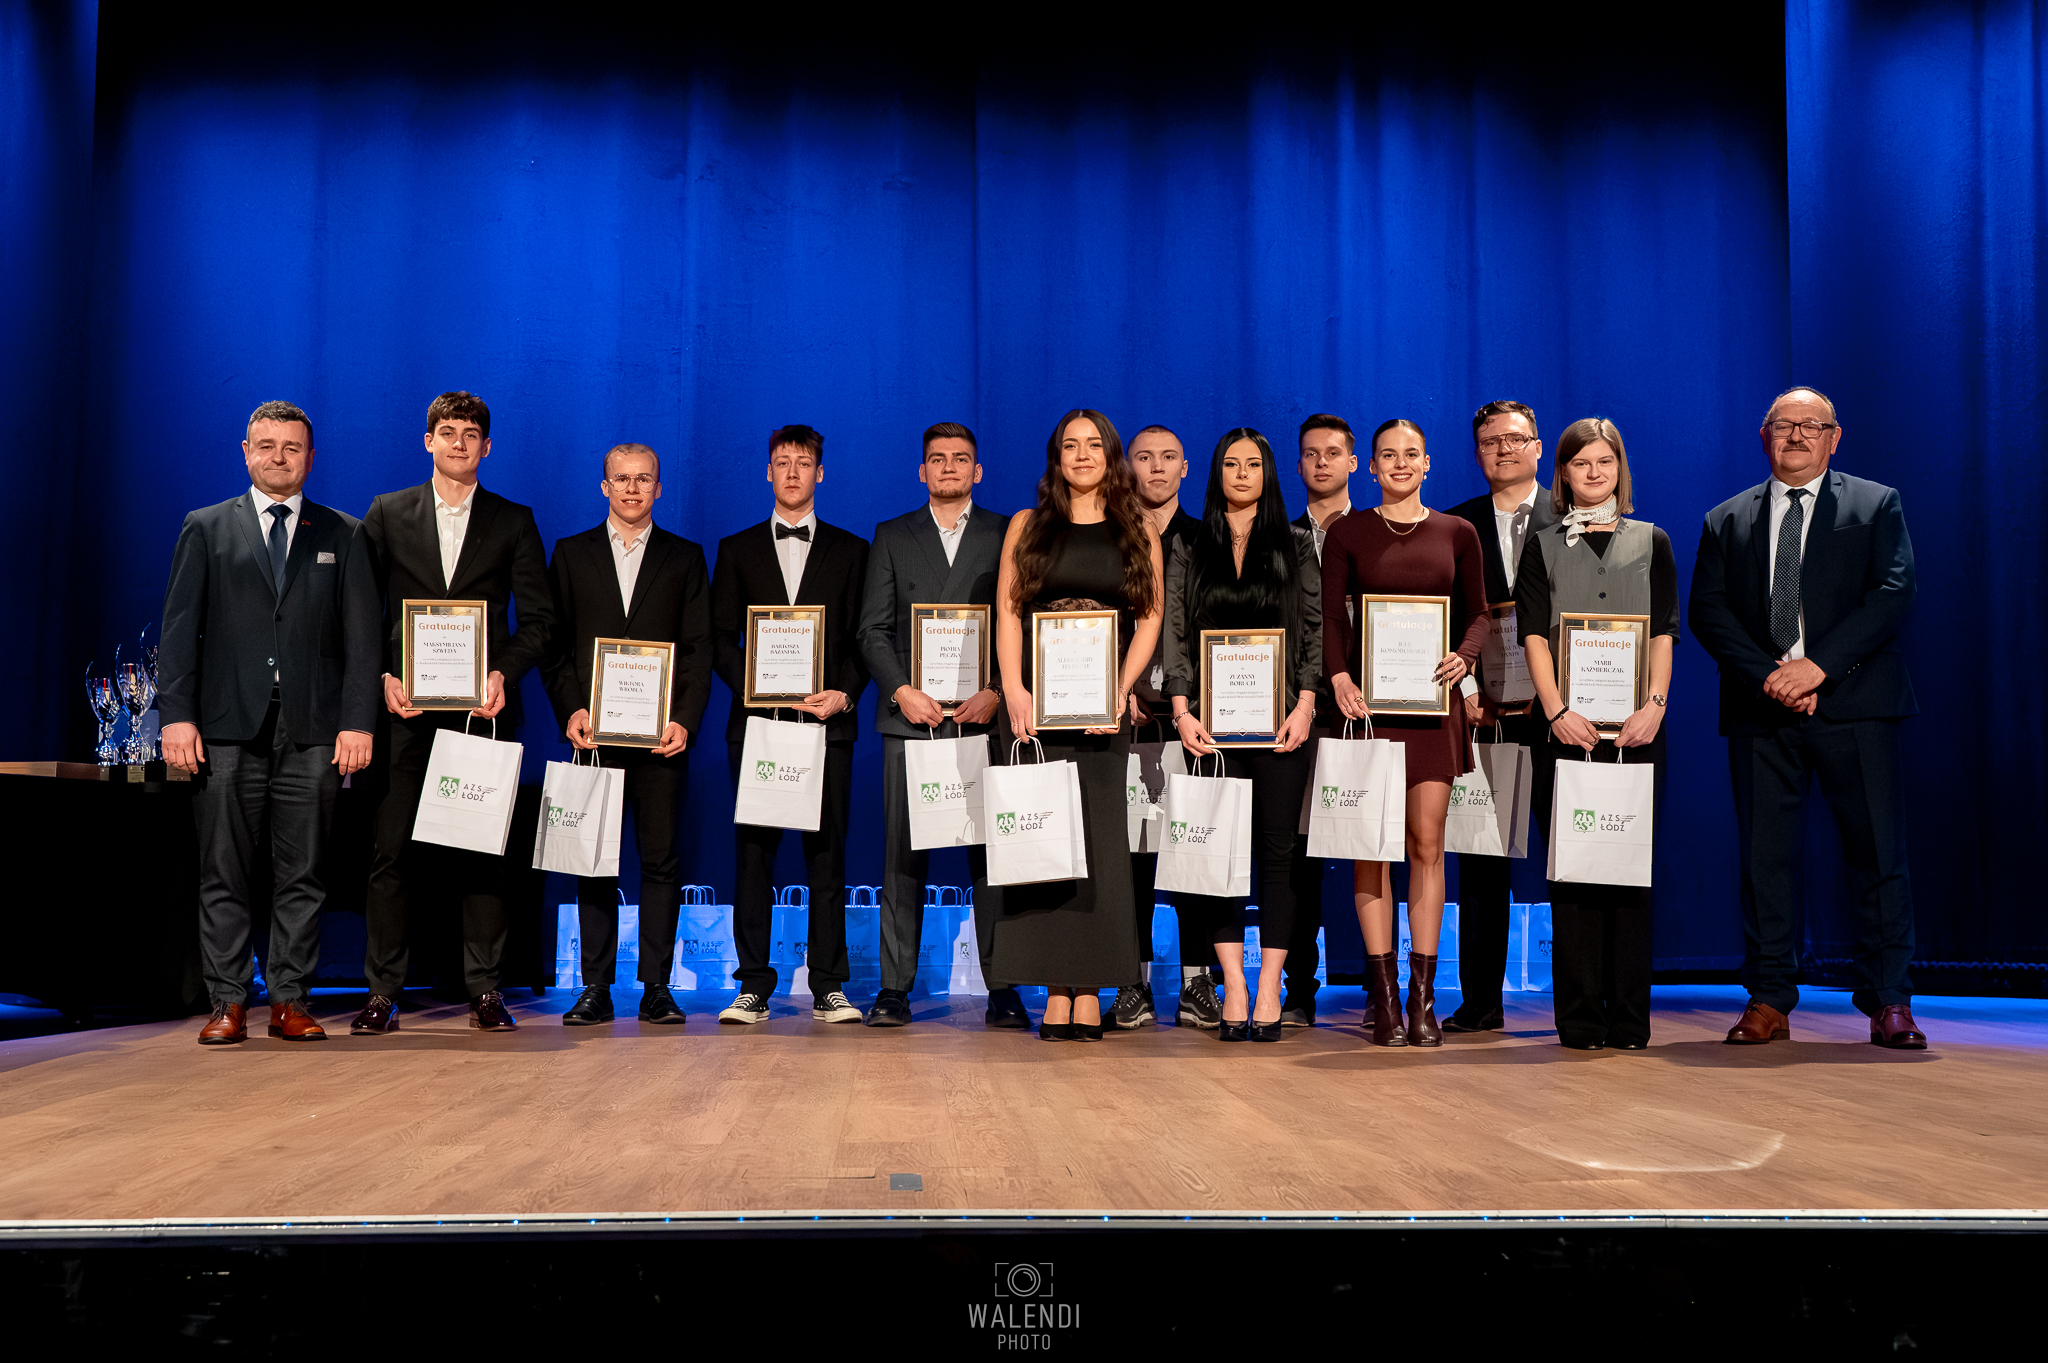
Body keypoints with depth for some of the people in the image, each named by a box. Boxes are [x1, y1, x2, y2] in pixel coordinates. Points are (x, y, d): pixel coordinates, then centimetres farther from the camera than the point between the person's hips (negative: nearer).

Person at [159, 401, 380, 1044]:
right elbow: (180, 628, 6)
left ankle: (290, 1002, 10)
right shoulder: (205, 529, 11)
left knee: (302, 875, 3)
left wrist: (358, 721, -5)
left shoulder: (345, 536, 11)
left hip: (313, 733, 0)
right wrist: (177, 715, -5)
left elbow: (362, 637, 5)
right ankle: (228, 1004, 9)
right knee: (223, 874, 2)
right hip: (228, 727, 0)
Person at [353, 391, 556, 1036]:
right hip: (405, 705, 0)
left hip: (483, 706, 0)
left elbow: (538, 618, 6)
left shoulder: (514, 521, 10)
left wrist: (502, 675, -9)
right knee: (393, 850, -1)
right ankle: (383, 993, 6)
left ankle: (484, 991, 8)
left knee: (484, 850, 1)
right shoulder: (387, 513, 11)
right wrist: (383, 677, -5)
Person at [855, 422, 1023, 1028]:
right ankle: (894, 988, 6)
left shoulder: (1008, 535, 11)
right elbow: (873, 630, 8)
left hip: (985, 715, -1)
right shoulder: (891, 536, 15)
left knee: (993, 853, -1)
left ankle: (1002, 989, 5)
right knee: (903, 854, 1)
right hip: (910, 715, 1)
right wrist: (902, 691, -7)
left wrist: (996, 693, -9)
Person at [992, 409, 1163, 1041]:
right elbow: (1007, 610, 5)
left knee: (1100, 843, -3)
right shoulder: (1027, 525, 11)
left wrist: (1120, 689, -7)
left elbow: (1150, 618, 7)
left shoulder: (1138, 533, 11)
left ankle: (1090, 993, 0)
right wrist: (1014, 691, -8)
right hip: (1034, 702, 0)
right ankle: (1055, 994, 1)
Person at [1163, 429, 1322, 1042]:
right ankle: (1234, 985, 1)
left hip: (1280, 716, 0)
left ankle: (1270, 988, 2)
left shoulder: (1296, 546, 11)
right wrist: (1183, 709, -6)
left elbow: (1315, 629, 5)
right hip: (1213, 720, 1)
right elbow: (1175, 631, 5)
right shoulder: (1190, 549, 11)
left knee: (1279, 847, -2)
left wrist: (1305, 705, -7)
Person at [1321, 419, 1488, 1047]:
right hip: (1367, 698, -1)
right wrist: (1338, 674, -13)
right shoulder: (1348, 532, 7)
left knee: (1427, 843, -1)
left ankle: (1423, 995, 5)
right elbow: (1330, 613, 2)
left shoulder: (1457, 533, 11)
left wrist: (1464, 656, -8)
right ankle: (1384, 995, 4)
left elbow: (1477, 613, 12)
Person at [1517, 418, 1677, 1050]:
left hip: (1638, 724, 1)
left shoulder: (1651, 542, 14)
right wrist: (1557, 711, -12)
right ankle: (1580, 1018, 3)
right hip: (1569, 725, -1)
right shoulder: (1543, 545, 11)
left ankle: (1629, 1020, 6)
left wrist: (1654, 704, -9)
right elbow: (1534, 635, 2)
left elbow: (1664, 632, 6)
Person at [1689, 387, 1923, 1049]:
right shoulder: (1726, 520, 15)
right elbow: (1707, 610, 5)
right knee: (1763, 854, 2)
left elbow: (1893, 593, -3)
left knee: (1877, 851, -2)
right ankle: (1769, 1002, 9)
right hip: (1759, 706, 2)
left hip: (1853, 701, -2)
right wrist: (1768, 676, -10)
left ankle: (1888, 1004, 6)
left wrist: (1818, 665, -14)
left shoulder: (1877, 505, 10)